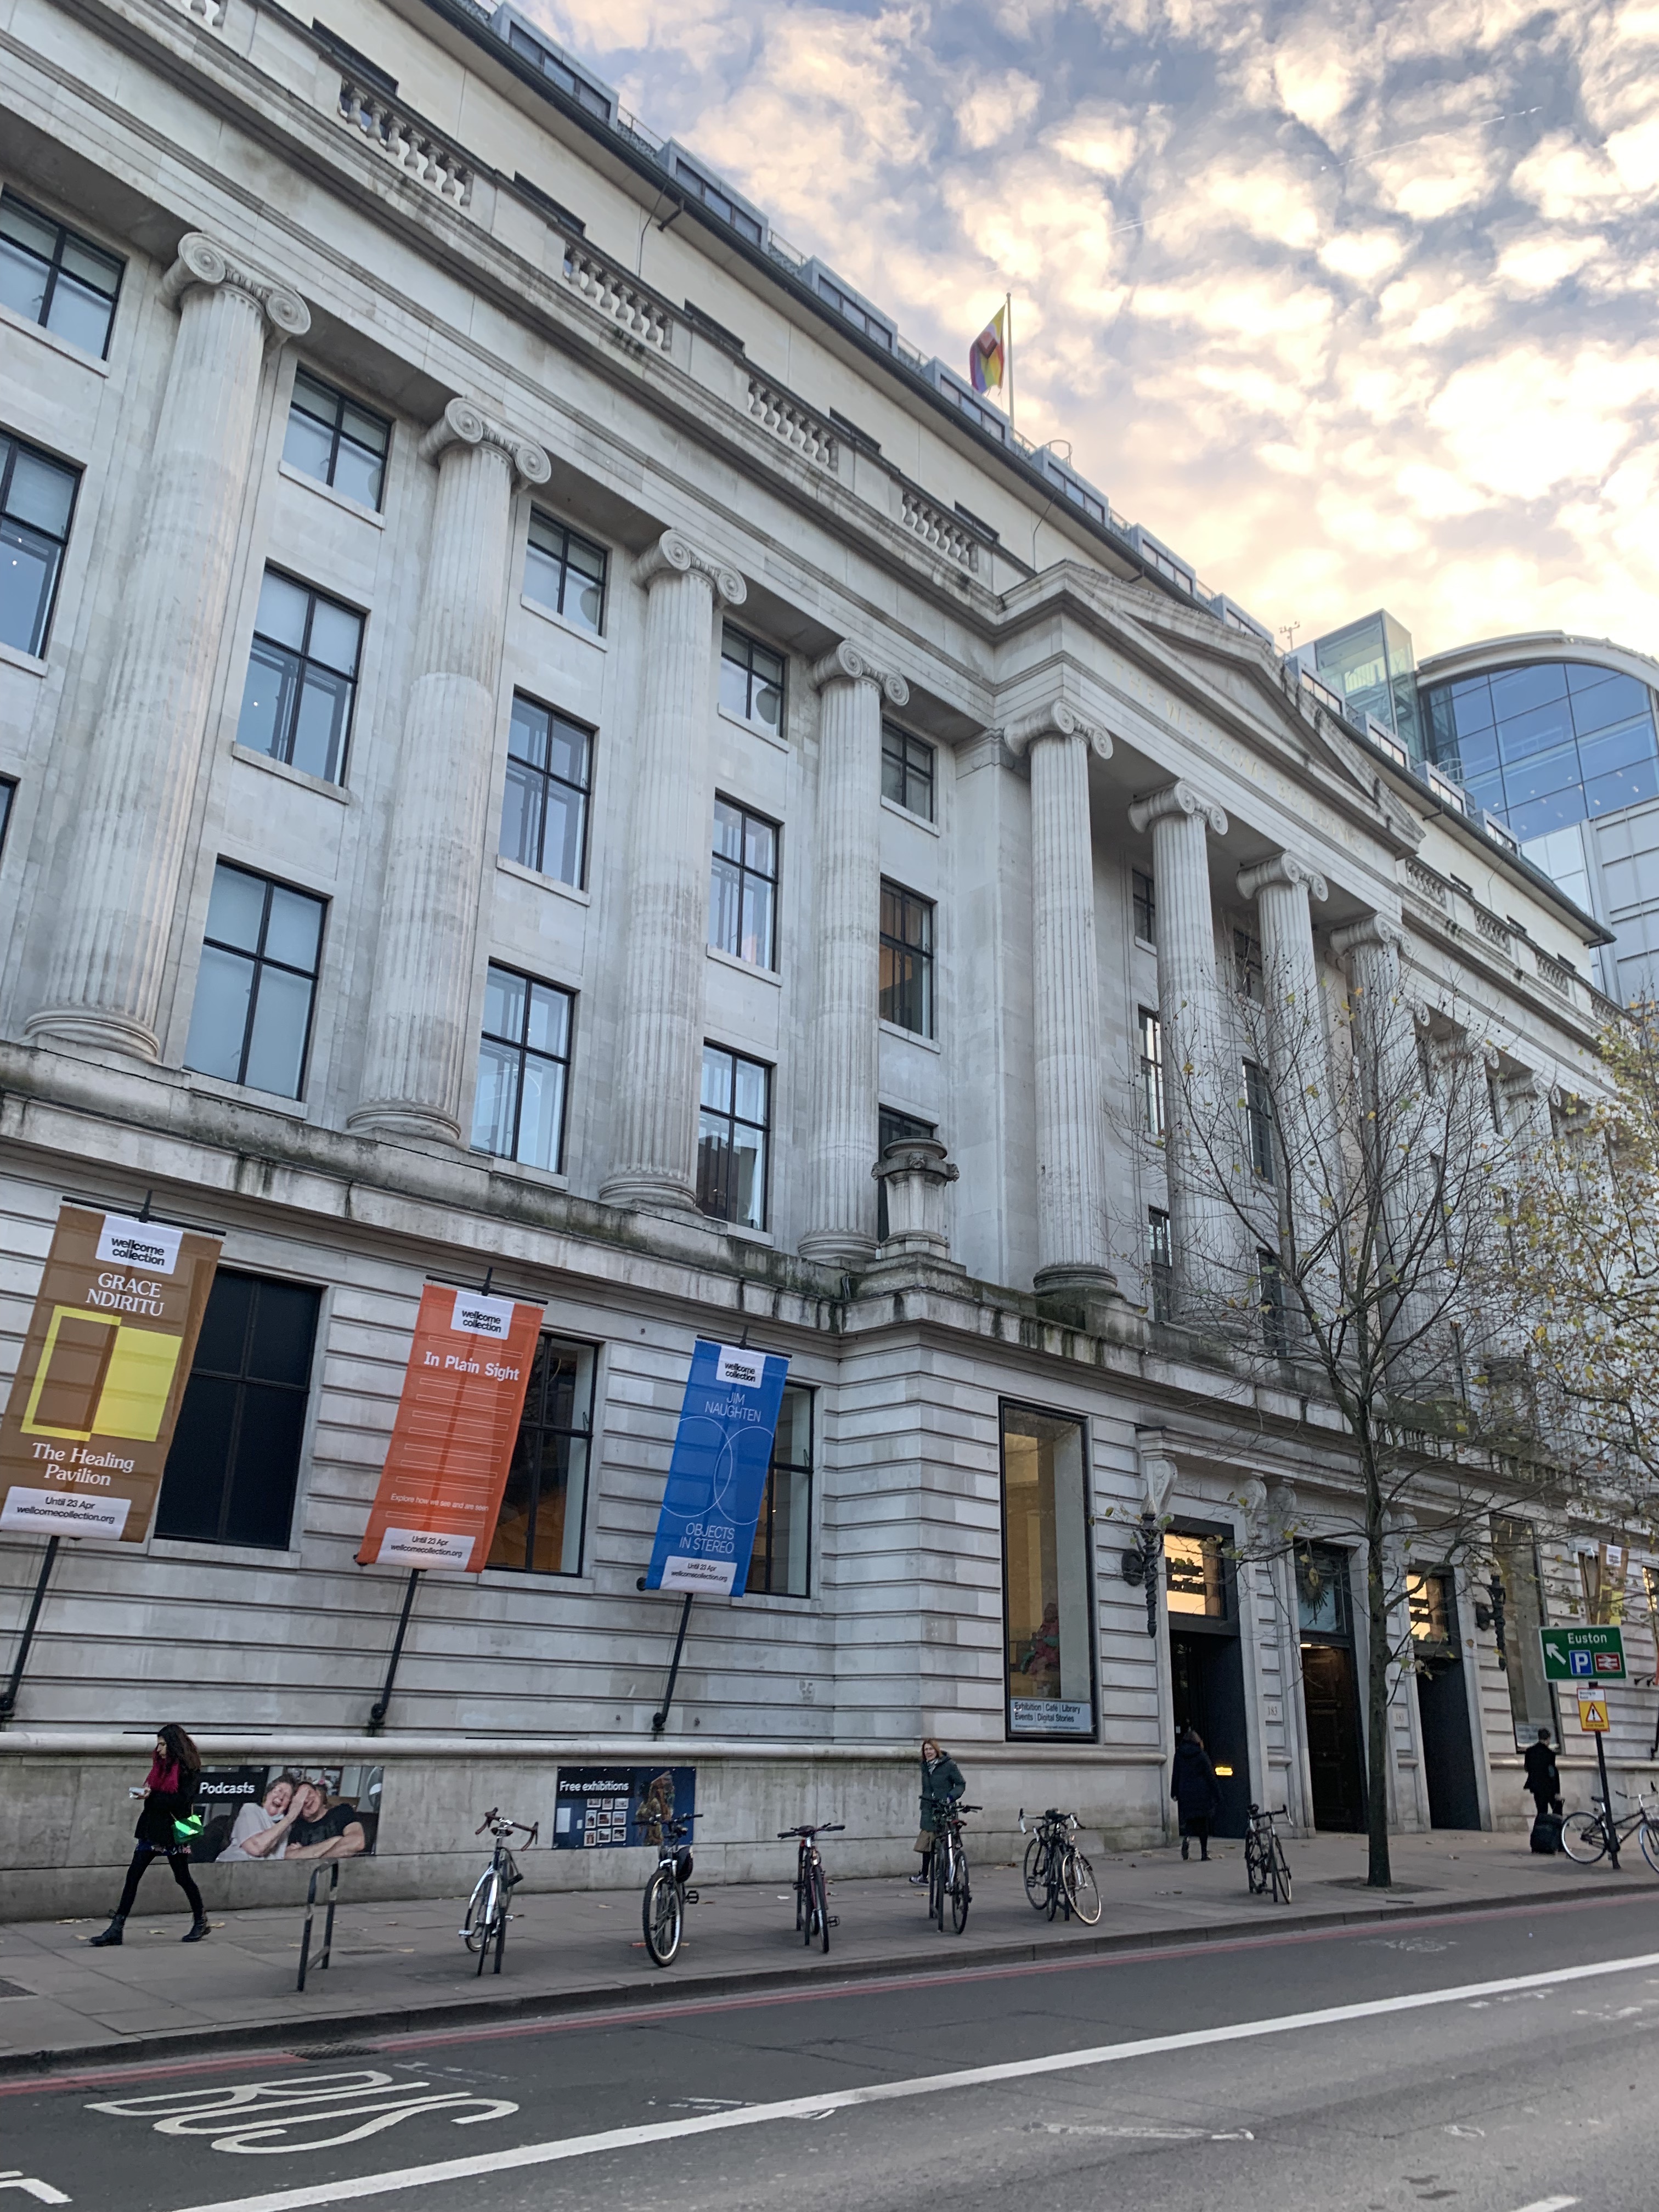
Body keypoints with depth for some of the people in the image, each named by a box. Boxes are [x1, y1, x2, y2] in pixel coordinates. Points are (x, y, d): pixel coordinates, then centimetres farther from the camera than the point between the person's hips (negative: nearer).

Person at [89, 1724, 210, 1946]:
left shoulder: (189, 1769, -12)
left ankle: (201, 1921, 21)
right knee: (133, 1875, 0)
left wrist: (152, 1796, -20)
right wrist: (146, 1793, -5)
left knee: (182, 1878, 4)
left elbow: (180, 1800, -20)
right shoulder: (161, 1765, 11)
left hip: (174, 1831, -7)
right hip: (152, 1828, 7)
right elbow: (155, 1791, 16)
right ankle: (116, 1928, 3)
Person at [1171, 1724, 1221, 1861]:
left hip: (1185, 1793, 1)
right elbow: (1210, 1776, -2)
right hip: (1202, 1793, -1)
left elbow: (1175, 1775, 6)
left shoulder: (1179, 1755, 5)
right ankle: (1204, 1852, 5)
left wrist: (1174, 1793, 10)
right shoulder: (1202, 1755, -2)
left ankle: (1187, 1837, -22)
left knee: (1189, 1819, 8)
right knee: (1203, 1822, 7)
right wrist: (1217, 1794, 3)